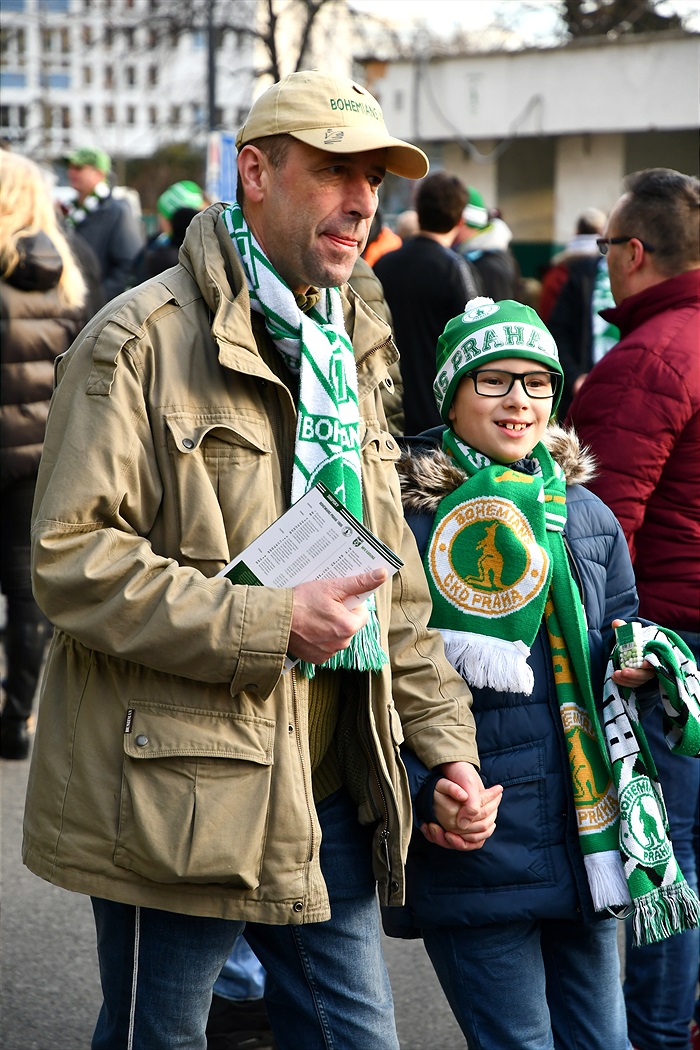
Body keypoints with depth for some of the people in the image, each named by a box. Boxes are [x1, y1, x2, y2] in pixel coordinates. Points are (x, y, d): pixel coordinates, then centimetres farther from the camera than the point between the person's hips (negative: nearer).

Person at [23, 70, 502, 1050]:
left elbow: (395, 587, 21)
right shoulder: (144, 341, -10)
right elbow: (72, 560, -17)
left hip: (329, 799, 7)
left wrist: (447, 743, 12)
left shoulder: (347, 354, 16)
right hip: (178, 801, -7)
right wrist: (270, 623, -21)